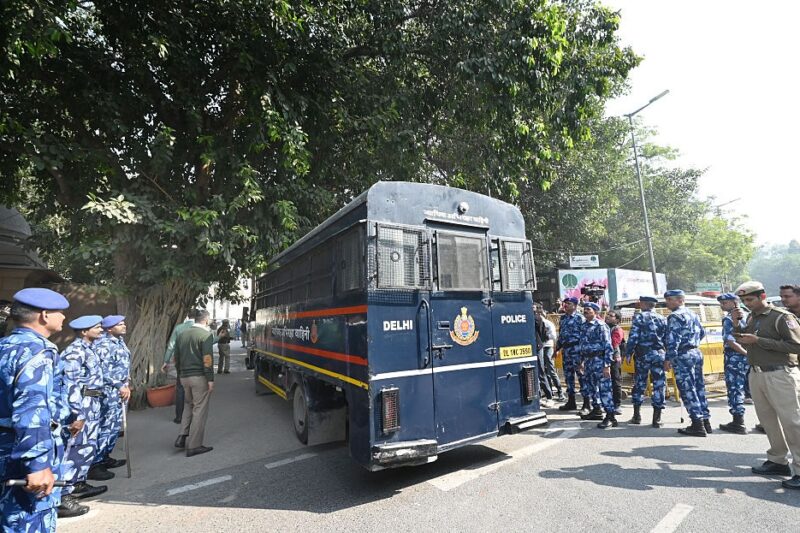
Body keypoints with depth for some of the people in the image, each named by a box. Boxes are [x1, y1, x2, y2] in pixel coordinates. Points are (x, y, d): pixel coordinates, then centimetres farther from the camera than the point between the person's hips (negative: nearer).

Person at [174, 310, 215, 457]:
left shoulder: (182, 335, 11)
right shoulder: (206, 334, -12)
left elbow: (176, 358, 16)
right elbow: (207, 359, -17)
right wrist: (210, 379, -13)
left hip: (184, 377, 7)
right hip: (200, 377, -7)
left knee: (189, 405, 24)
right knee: (199, 410, 2)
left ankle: (182, 437, 17)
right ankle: (193, 446, 7)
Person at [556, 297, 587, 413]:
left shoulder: (579, 318, -7)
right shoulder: (562, 318, 15)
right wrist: (557, 348, 18)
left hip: (576, 349, -7)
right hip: (566, 349, 8)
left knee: (581, 375, -4)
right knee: (568, 375, 12)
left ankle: (586, 404, 5)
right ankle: (571, 402, 23)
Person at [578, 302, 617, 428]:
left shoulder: (600, 325, -13)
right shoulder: (584, 326, 11)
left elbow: (608, 346, -16)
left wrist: (607, 365, -20)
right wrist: (582, 361, 19)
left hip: (599, 360, -8)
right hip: (588, 360, 8)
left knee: (604, 388, -6)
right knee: (592, 387, 17)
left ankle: (611, 417, 0)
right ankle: (597, 410, 32)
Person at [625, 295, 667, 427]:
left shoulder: (639, 317, -5)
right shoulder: (662, 319, 7)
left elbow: (633, 337, -11)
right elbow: (667, 340, 7)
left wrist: (628, 353, -4)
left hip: (642, 354, -2)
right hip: (659, 354, 2)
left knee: (639, 383, 8)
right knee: (659, 385, 5)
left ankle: (637, 416, 15)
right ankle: (656, 419, 6)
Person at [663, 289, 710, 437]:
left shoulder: (674, 316, -14)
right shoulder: (693, 314, 14)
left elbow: (673, 340, -21)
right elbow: (702, 333, 25)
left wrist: (668, 359, -19)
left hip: (683, 356, -9)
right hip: (697, 353, 9)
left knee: (688, 390, -4)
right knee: (699, 388, 14)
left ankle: (698, 425, -1)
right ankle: (705, 421, 21)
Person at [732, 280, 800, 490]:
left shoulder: (782, 317, -9)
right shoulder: (751, 318, 12)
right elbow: (744, 344, 18)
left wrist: (758, 340, -18)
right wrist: (736, 324, 4)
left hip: (780, 375, -7)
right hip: (756, 374, 7)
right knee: (768, 419, 14)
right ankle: (778, 461, 25)